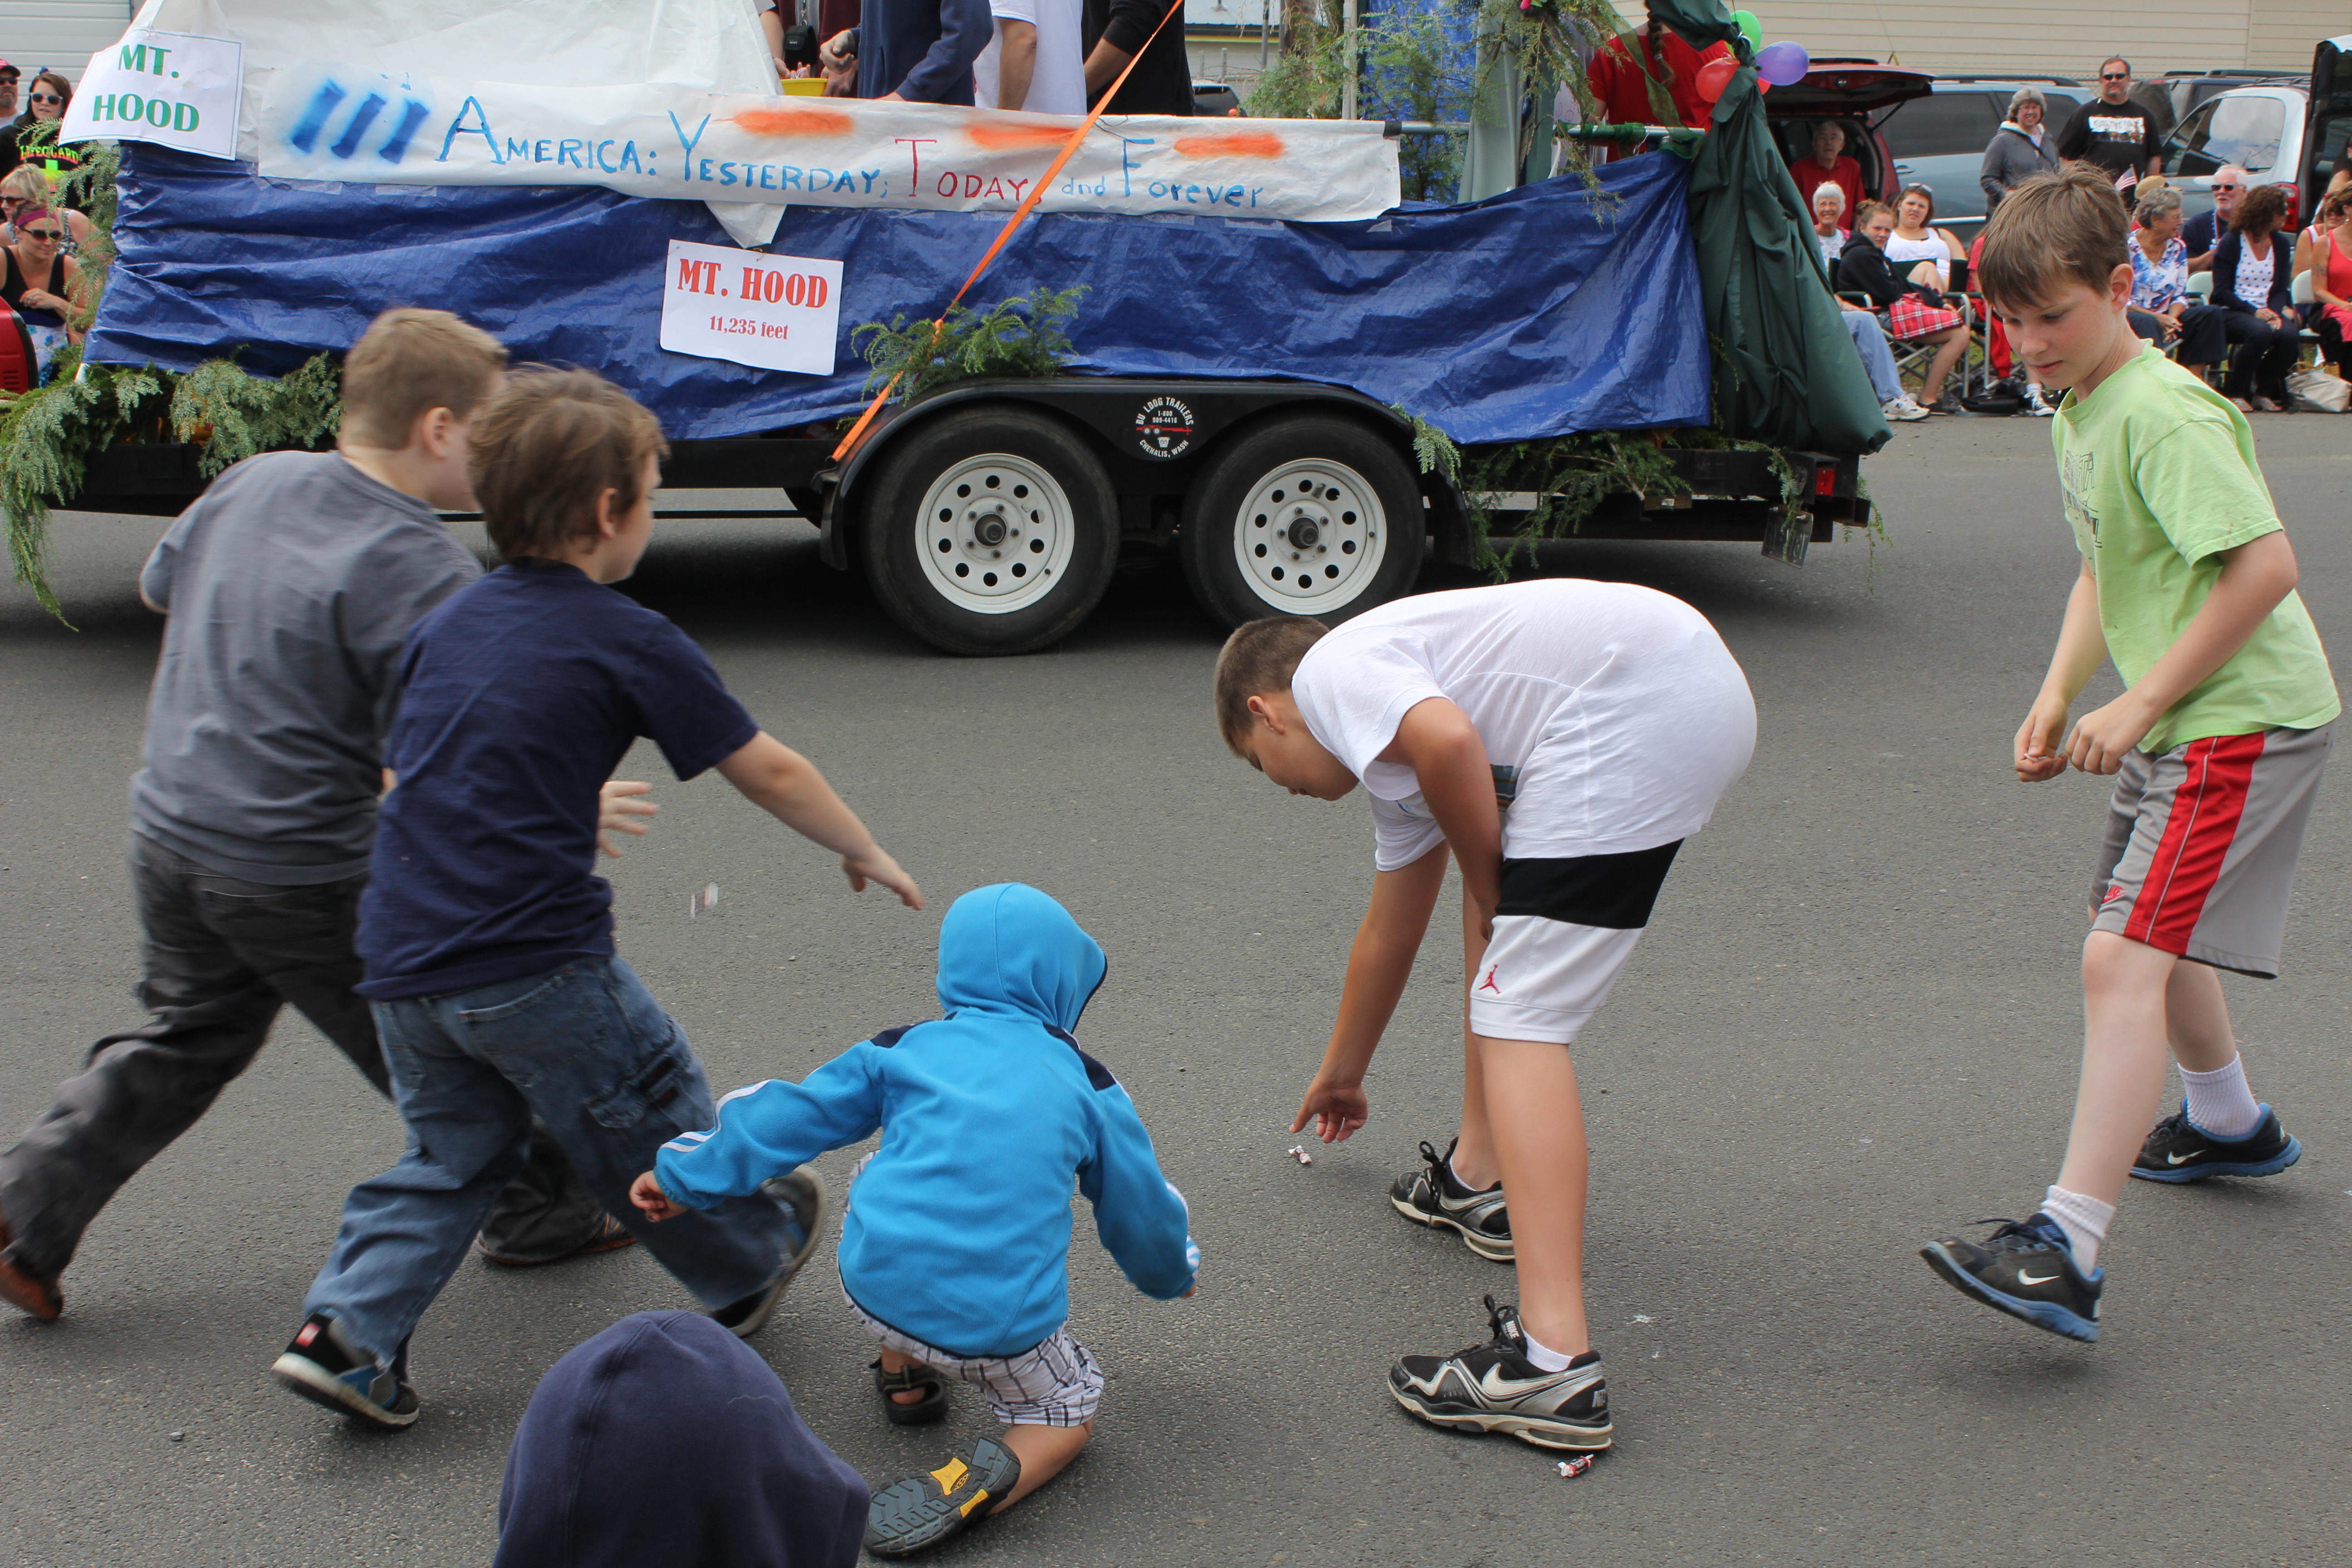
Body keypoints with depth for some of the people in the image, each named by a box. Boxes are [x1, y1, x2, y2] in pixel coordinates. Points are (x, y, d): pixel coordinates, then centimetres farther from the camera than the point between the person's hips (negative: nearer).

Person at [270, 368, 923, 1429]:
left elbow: (396, 775, 17)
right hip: (536, 966, -6)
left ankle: (346, 1329, 9)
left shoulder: (446, 623, 12)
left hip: (399, 957, 6)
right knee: (654, 1123, 16)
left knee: (452, 1153, 22)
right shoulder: (629, 643, -6)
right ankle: (748, 1270, 36)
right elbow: (769, 772, 0)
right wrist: (867, 855, 15)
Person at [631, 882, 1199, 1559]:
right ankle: (981, 1484, -7)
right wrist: (1171, 1273, 40)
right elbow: (1138, 1205, 19)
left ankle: (905, 1375, 33)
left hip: (873, 1285, 2)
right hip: (1000, 1327, -2)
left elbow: (794, 1114, 14)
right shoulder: (1088, 1085, 9)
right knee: (1066, 1407, 27)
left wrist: (686, 1176, 25)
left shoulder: (906, 1047, 11)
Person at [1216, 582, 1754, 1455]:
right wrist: (1342, 1072, 59)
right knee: (1502, 905, 30)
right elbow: (1390, 932, 45)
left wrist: (1491, 888, 0)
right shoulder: (1386, 746, 32)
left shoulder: (1329, 670, 5)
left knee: (1519, 1016, -11)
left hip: (1637, 715, -10)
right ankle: (1480, 1175, 34)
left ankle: (1555, 1363, -18)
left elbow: (1449, 740, -18)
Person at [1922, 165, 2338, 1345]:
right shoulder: (2080, 413, 10)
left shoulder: (2164, 414, -20)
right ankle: (2230, 1125, 51)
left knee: (2123, 957, -20)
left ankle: (2067, 1249, -23)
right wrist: (2058, 694, 5)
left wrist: (2141, 702, -23)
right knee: (2152, 933, 27)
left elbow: (2266, 564, -27)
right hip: (2181, 720, 11)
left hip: (2243, 718, -11)